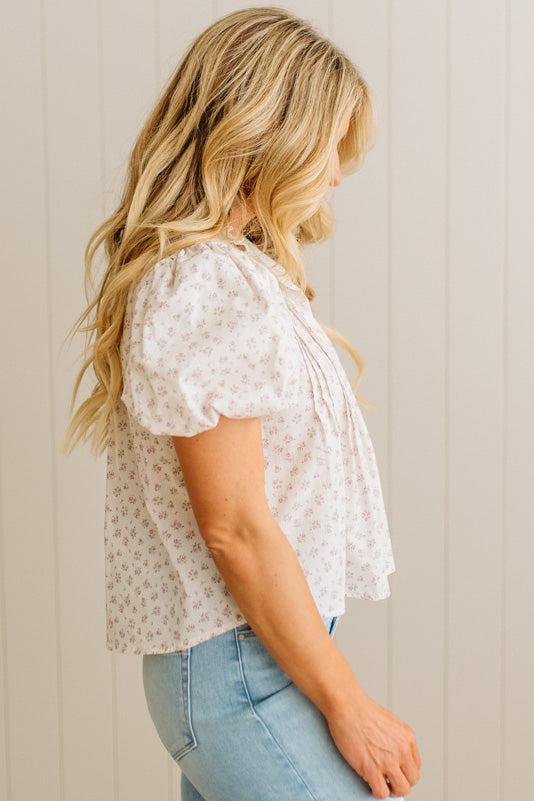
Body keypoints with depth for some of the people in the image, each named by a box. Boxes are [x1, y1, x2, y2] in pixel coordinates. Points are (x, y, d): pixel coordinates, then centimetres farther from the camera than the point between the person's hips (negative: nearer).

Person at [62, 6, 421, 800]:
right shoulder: (208, 285, -17)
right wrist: (348, 704, -15)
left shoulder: (231, 268, 13)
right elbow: (234, 526, -20)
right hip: (241, 673, -9)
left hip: (226, 663, 10)